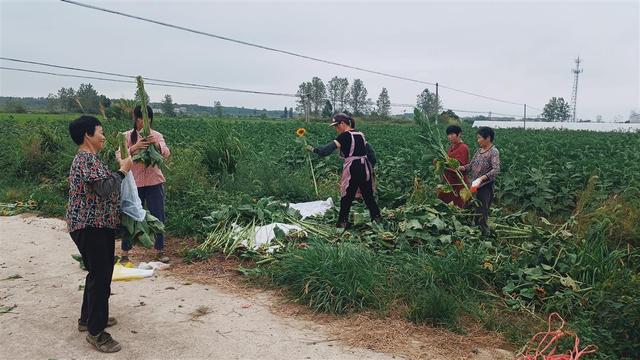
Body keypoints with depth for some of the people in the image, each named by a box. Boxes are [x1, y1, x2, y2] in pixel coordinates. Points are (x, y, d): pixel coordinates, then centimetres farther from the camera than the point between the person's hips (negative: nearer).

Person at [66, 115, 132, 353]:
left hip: (97, 225, 11)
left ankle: (88, 318, 35)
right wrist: (123, 170, -15)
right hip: (91, 227, -11)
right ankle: (96, 332, 4)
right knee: (100, 277, -5)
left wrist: (120, 167, 14)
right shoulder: (87, 159, -17)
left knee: (98, 273, 20)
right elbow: (106, 188, -27)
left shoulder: (88, 158, 16)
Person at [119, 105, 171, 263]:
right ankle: (125, 253, 17)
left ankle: (159, 251, 18)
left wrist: (156, 144, -34)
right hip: (134, 183, -1)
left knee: (158, 217, 5)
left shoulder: (157, 136, 3)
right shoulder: (127, 136, 1)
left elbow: (166, 153, -13)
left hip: (155, 182, 1)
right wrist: (134, 147, -29)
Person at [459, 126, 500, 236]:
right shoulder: (479, 151, 11)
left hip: (485, 187, -8)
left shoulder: (494, 152, -13)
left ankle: (484, 233, 7)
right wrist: (460, 168, -6)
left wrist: (482, 177, -34)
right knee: (474, 211, 13)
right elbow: (471, 165, 12)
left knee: (481, 213, -3)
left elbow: (496, 170, -23)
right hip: (474, 186, 8)